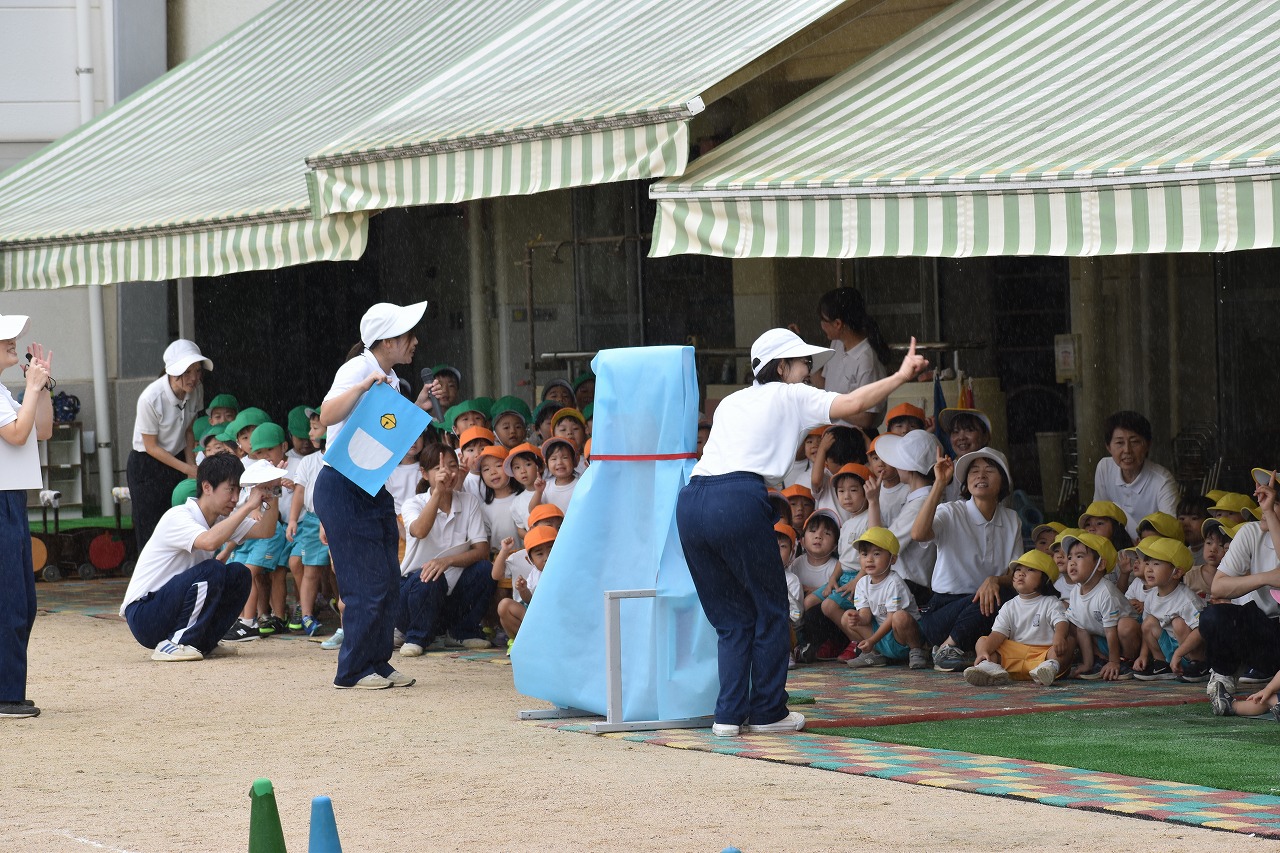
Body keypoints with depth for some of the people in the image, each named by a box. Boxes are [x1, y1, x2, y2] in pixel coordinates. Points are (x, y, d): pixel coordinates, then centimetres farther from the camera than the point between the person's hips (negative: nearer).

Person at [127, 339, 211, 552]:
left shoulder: (194, 390, -9)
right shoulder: (151, 399, -27)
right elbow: (151, 447, -17)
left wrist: (191, 465, -3)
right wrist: (188, 469, -17)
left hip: (177, 459, 5)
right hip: (146, 465, -5)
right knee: (151, 533, -5)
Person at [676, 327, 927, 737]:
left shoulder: (731, 402, 31)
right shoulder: (790, 396, 13)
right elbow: (852, 404, 3)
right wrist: (901, 375, 12)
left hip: (691, 500, 6)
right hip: (738, 499, -6)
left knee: (732, 618, 14)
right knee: (771, 609, 9)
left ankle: (729, 714, 6)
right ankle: (767, 711, 12)